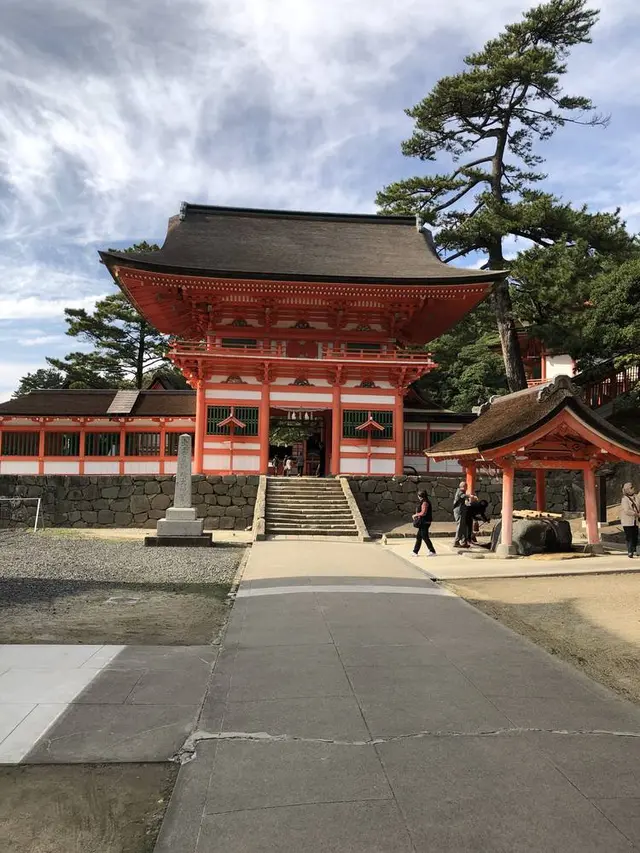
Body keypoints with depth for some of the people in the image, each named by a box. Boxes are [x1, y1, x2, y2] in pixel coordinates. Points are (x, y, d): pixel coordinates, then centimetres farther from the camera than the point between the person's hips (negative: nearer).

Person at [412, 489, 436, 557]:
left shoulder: (425, 503, -17)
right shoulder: (423, 502, 15)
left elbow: (423, 513, -24)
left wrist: (415, 515, -12)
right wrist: (416, 515, 14)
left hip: (424, 522, -11)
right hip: (422, 522, 11)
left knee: (425, 537, -5)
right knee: (418, 537, 13)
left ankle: (432, 551, 2)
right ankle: (415, 551, 18)